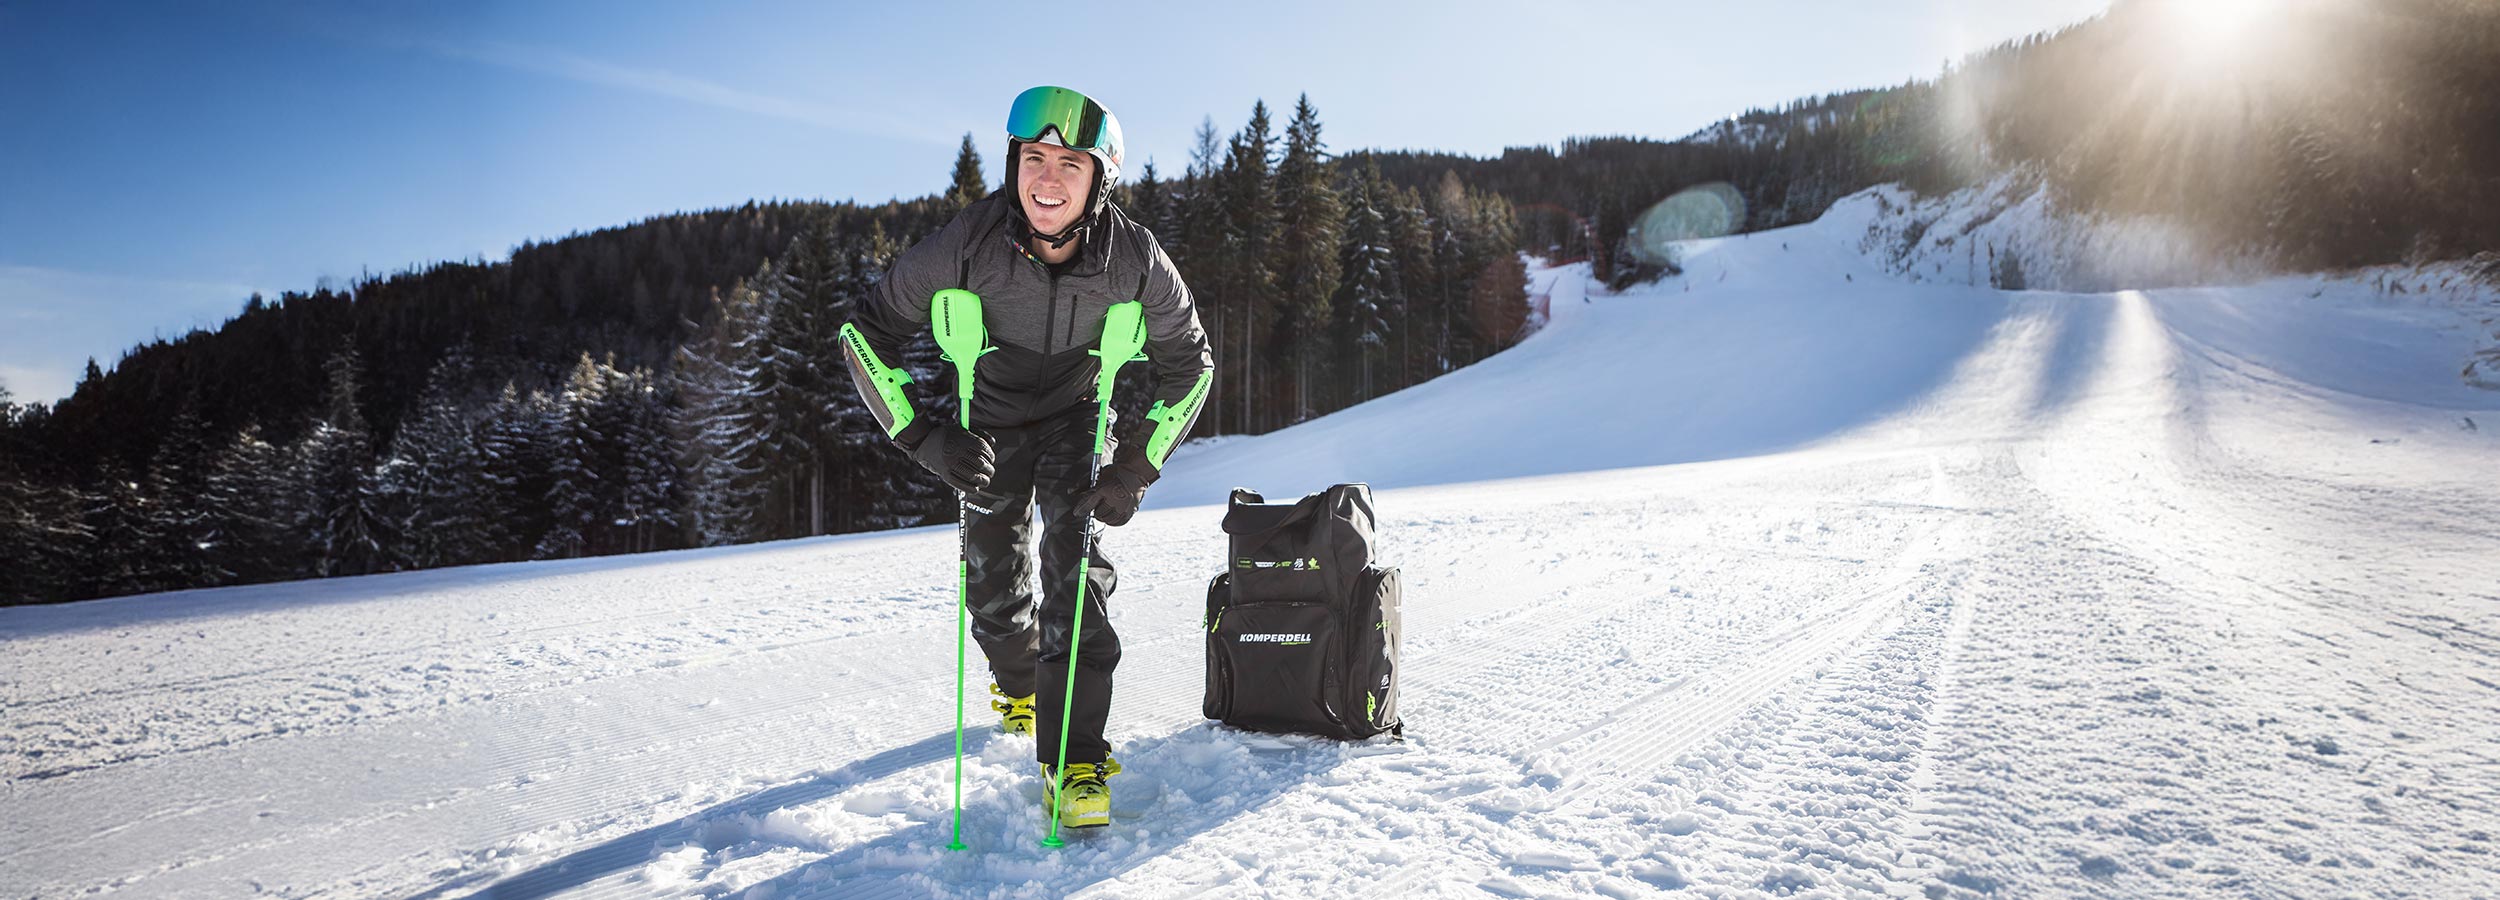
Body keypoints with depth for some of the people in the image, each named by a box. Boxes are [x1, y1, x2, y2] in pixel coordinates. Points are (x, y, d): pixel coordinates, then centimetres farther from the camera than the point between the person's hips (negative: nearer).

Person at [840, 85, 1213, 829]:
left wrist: (1136, 468, -17)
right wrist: (926, 436, -29)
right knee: (993, 577, 5)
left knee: (1073, 558, -18)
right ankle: (1018, 683, 39)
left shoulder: (1134, 258, -26)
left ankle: (1076, 756, -14)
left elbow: (1190, 363, -10)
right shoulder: (967, 243, -29)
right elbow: (868, 335, -18)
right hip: (989, 421, 1)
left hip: (1079, 414, -1)